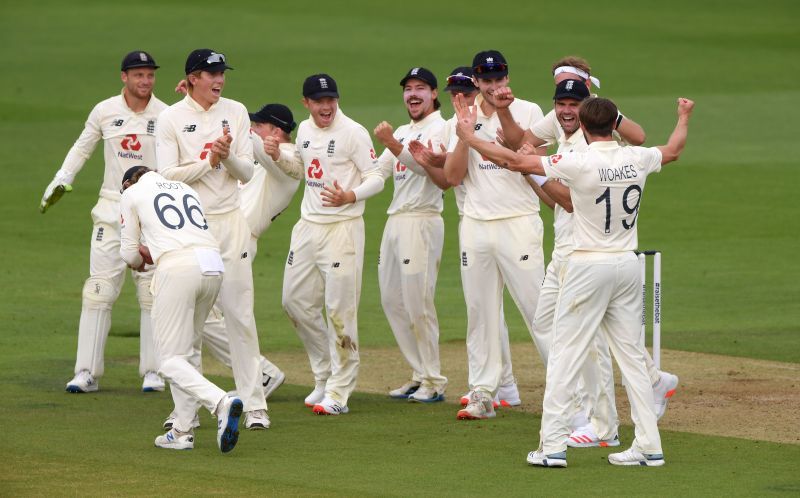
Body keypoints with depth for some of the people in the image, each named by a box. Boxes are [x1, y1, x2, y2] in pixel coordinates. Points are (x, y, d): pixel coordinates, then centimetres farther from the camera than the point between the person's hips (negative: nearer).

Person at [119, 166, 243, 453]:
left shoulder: (132, 193, 15)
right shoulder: (185, 189, 30)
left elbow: (129, 254, 16)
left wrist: (139, 260, 39)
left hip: (178, 268, -6)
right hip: (214, 265, 6)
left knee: (171, 361, -5)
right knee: (183, 351, 19)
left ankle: (221, 403, -29)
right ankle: (182, 432, 14)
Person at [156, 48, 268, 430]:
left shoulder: (235, 112, 7)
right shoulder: (171, 118, -1)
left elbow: (246, 173, 4)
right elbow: (167, 175, -9)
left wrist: (228, 155, -15)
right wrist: (210, 161, -16)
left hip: (228, 222, 2)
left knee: (239, 313, -2)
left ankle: (253, 403, 0)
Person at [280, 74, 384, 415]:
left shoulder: (353, 133, -10)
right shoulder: (305, 130, 11)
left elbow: (376, 179, -13)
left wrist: (350, 196, -29)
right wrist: (276, 156, 13)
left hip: (342, 228, -8)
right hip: (307, 226, 8)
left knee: (340, 309, -8)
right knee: (295, 301, 11)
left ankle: (338, 392, -5)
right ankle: (324, 376, 26)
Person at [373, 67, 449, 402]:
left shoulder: (440, 129, -6)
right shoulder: (402, 132, 22)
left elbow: (440, 177, -20)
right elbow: (377, 173, 20)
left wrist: (394, 145, -28)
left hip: (422, 221, -9)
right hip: (395, 221, 9)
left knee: (417, 302, -10)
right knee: (391, 300, 9)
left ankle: (434, 383, -5)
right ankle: (421, 375, 16)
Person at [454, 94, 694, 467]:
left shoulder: (580, 164, -15)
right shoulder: (637, 160, 0)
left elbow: (515, 161, -12)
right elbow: (673, 150, 24)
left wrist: (468, 136, -1)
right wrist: (684, 117, 44)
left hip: (589, 268, -5)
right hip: (627, 265, 5)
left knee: (565, 353, -1)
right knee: (632, 355, 10)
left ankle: (553, 446, -4)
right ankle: (649, 446, 8)